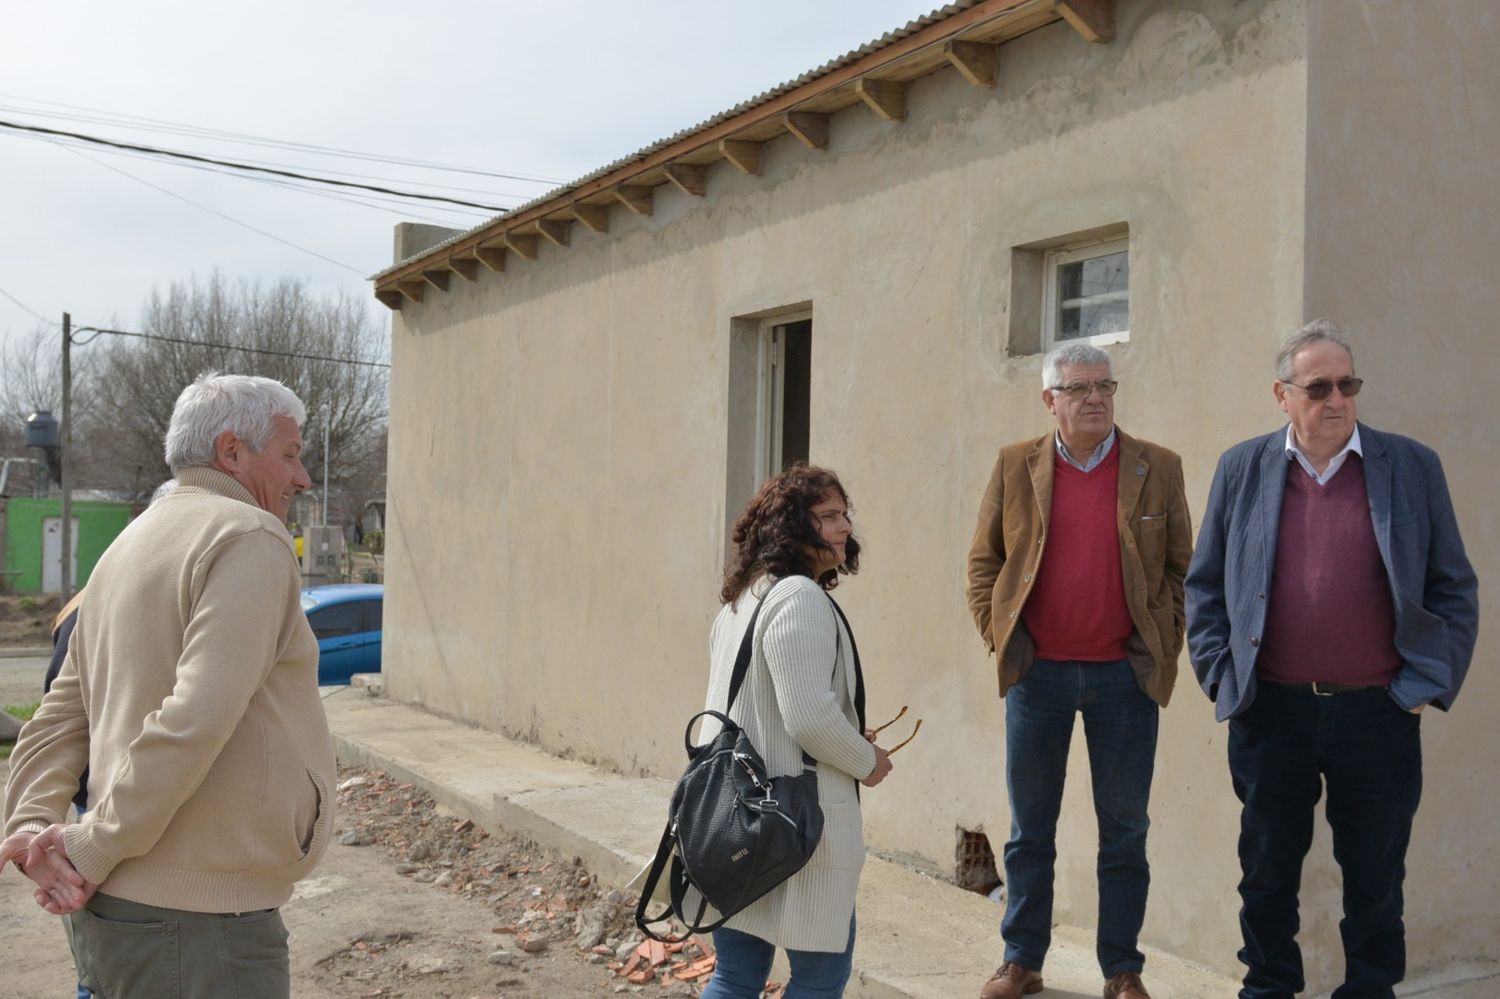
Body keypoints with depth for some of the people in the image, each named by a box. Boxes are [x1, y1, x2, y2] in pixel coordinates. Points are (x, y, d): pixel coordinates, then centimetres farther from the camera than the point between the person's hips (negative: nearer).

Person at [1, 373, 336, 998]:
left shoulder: (130, 546, 16)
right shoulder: (252, 537, -14)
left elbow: (57, 723, 14)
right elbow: (196, 720, -25)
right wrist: (94, 847, -17)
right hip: (197, 925, -9)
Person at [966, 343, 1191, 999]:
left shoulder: (1158, 469, 3)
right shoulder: (1016, 466, 5)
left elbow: (1181, 567, 5)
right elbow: (983, 560, 8)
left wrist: (1163, 646, -3)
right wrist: (999, 635, -1)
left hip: (1125, 674, 0)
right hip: (1036, 671, 1)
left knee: (1124, 831, 8)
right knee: (1029, 828, 10)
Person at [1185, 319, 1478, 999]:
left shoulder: (1411, 467, 2)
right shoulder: (1242, 469, 4)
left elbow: (1454, 587, 4)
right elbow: (1203, 583, 7)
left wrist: (1426, 683, -3)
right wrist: (1221, 675, 0)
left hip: (1378, 713, 0)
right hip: (1269, 711, 1)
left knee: (1375, 876, 10)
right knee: (1267, 870, 12)